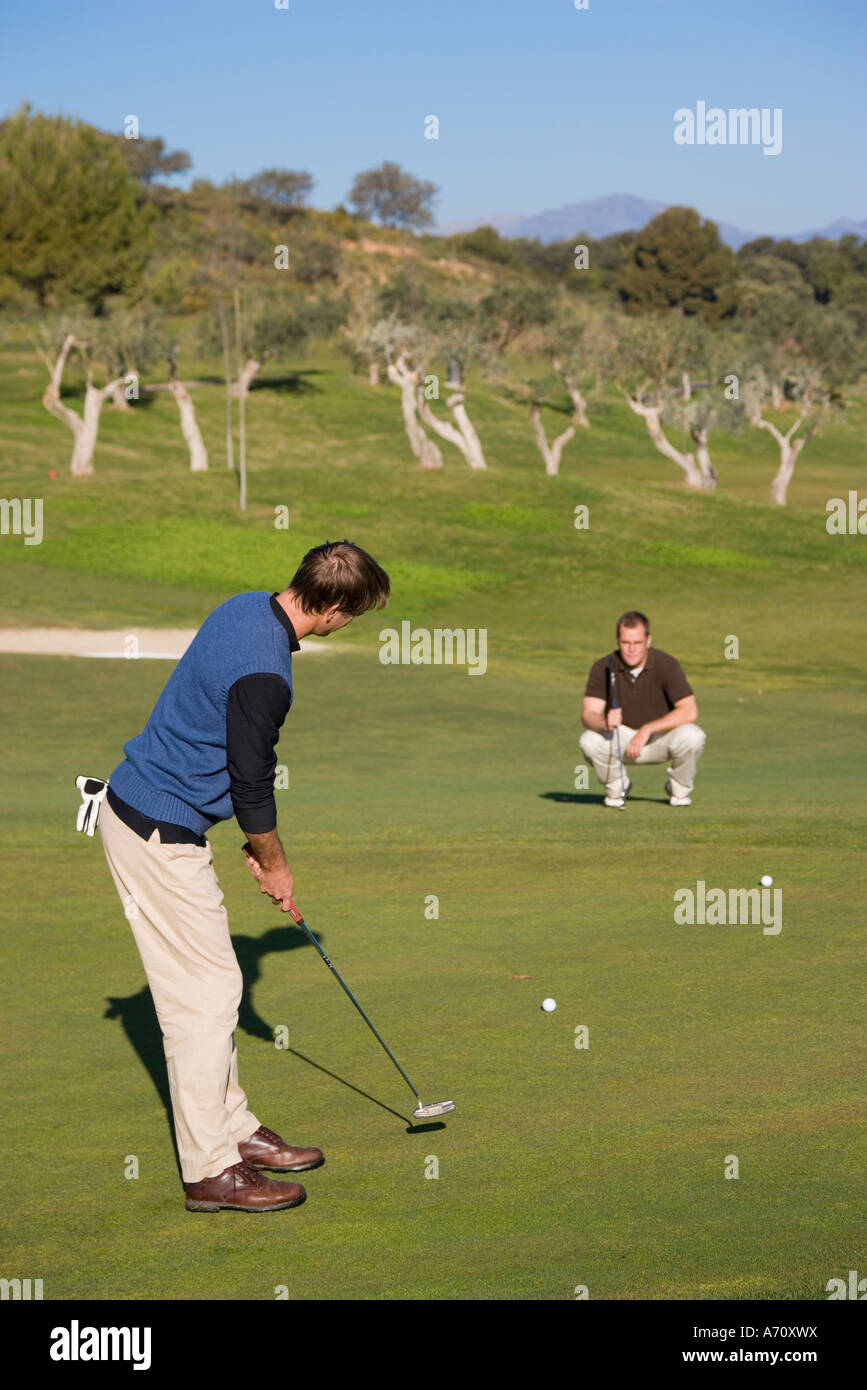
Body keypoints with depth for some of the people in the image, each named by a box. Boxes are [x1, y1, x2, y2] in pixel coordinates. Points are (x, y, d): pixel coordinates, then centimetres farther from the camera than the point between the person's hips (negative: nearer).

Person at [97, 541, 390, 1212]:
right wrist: (273, 862, 2)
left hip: (137, 800, 10)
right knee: (207, 991, -5)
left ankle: (235, 1130, 25)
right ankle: (211, 1170, 0)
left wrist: (259, 842, 19)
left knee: (209, 983, 16)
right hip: (159, 835, -10)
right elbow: (251, 784, -16)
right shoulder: (264, 674, -27)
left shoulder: (248, 606, 4)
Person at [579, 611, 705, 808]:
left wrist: (648, 729, -34)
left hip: (662, 736, -1)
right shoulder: (603, 668, -15)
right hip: (621, 737, 1)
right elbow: (588, 715, -21)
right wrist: (605, 723, -45)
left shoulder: (667, 665, -20)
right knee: (589, 742, -30)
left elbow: (690, 712, -26)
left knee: (692, 737, -33)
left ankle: (679, 790, -1)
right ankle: (616, 787, 2)